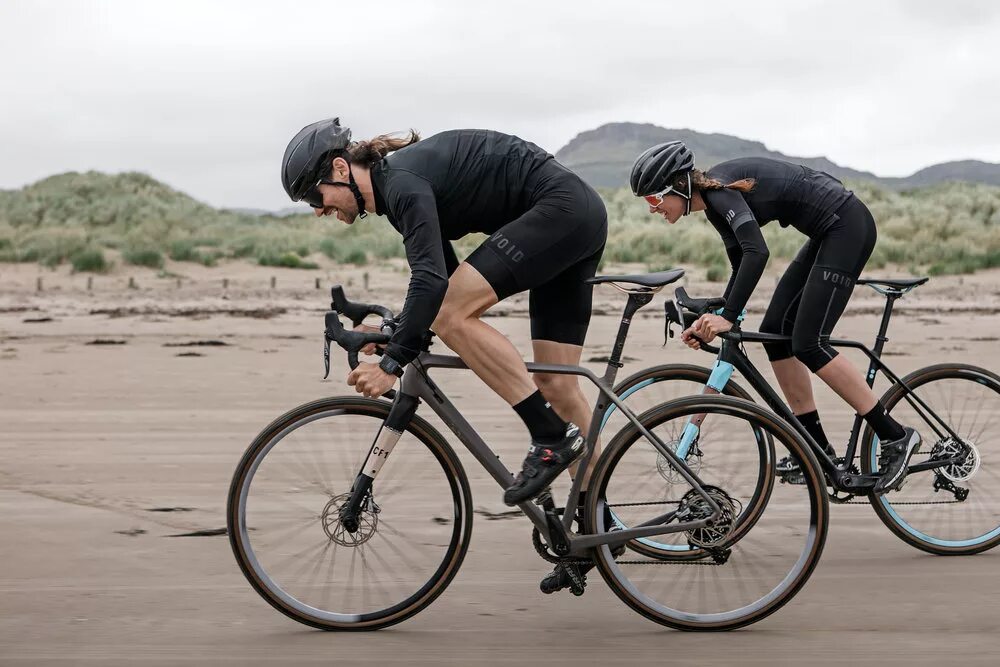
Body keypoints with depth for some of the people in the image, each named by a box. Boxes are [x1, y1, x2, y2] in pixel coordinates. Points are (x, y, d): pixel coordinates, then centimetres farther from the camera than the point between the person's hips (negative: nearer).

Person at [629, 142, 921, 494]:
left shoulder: (719, 188, -18)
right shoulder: (714, 205, 11)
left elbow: (757, 253, -30)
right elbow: (742, 268, 14)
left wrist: (728, 317, -29)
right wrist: (713, 318, 4)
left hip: (847, 226, -10)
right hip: (828, 233, 10)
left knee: (808, 343, -13)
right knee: (775, 331, 7)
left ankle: (895, 437, -9)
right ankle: (816, 446, 12)